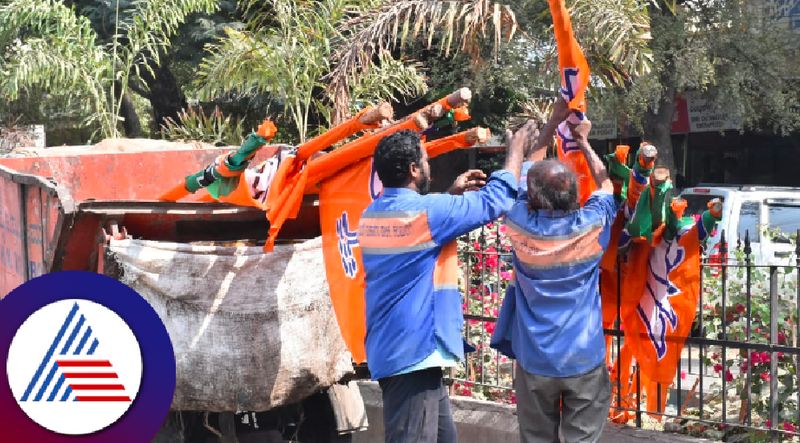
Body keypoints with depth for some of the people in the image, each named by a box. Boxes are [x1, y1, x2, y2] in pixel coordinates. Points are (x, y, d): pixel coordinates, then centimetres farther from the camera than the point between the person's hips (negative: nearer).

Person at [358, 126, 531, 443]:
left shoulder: (372, 214, 7)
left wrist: (452, 194, 19)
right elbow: (496, 199, -9)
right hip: (413, 352, -9)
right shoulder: (425, 212, -17)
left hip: (395, 348, 9)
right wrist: (518, 144, 4)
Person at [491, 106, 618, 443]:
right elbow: (605, 184, 13)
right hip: (584, 360, -1)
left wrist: (552, 124, 18)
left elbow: (526, 171, 10)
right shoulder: (590, 226, -10)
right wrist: (584, 141, 25)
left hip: (534, 361, 1)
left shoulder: (521, 225, -8)